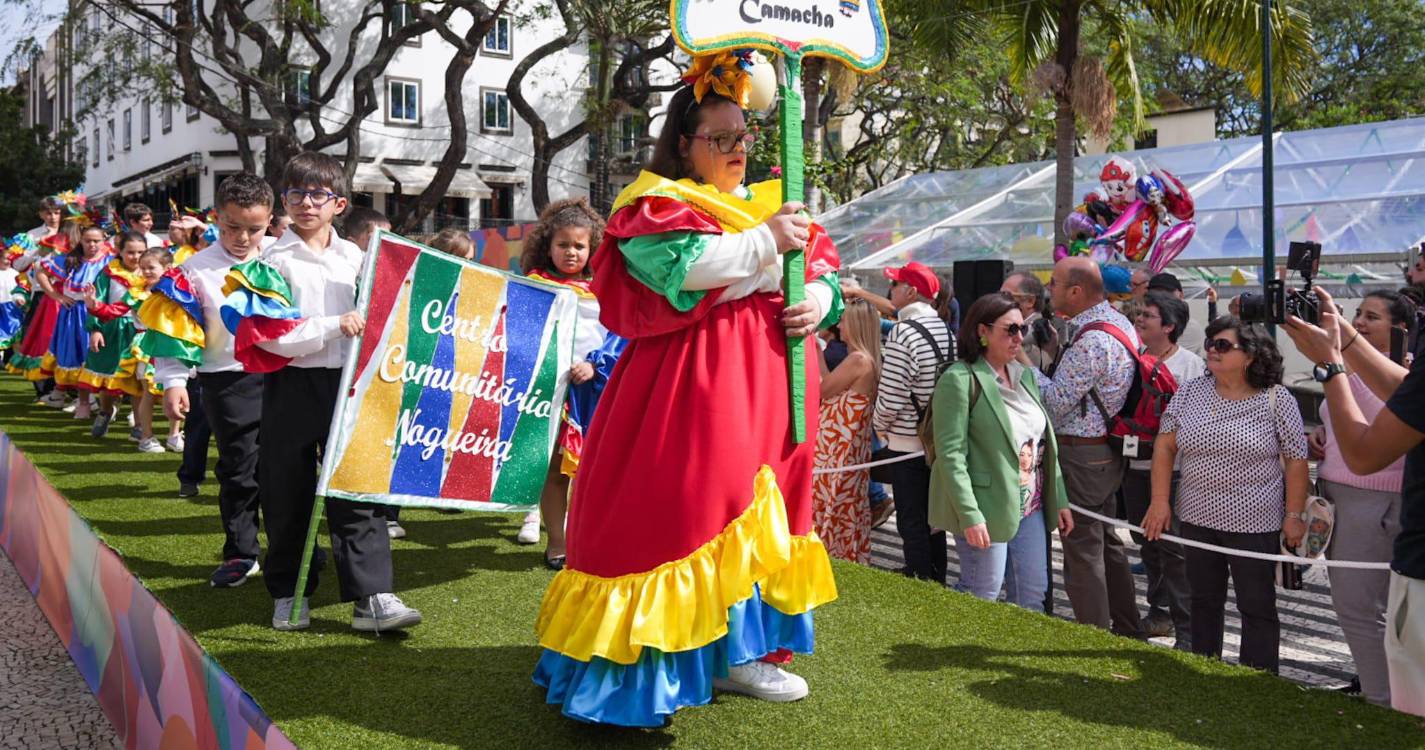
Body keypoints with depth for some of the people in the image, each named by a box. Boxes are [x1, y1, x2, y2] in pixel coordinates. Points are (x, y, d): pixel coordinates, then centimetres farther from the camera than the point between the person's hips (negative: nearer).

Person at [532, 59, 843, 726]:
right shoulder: (656, 204, -1)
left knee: (758, 509, 11)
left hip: (768, 376, 8)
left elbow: (822, 265, 15)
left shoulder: (767, 204, 19)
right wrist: (764, 241, -16)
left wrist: (818, 300, -8)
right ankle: (641, 652, 1)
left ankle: (739, 652, 22)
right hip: (693, 377, -7)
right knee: (680, 510, -9)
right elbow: (682, 263, -20)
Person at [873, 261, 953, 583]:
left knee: (912, 524, 3)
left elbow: (890, 398, -20)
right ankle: (937, 583, 30)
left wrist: (879, 425, -1)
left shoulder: (903, 332, -20)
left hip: (906, 444, -7)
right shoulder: (945, 328, 4)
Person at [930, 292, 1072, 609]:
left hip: (1031, 508, 7)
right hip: (988, 509, -7)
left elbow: (1045, 443, 14)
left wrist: (1059, 500, 10)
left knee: (1033, 595, 12)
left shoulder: (1026, 376, 11)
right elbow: (950, 453, -17)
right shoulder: (960, 380, -12)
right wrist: (970, 515, -22)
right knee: (983, 599, 2)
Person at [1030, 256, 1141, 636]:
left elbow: (1056, 402, -21)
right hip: (1109, 448, 10)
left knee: (1082, 550, 0)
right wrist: (1057, 357, 6)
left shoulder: (1089, 342, -24)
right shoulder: (1120, 322, 8)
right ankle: (1127, 630, 32)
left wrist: (1024, 362, -15)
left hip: (1081, 455, -10)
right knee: (1107, 541, 21)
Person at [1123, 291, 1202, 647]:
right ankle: (1159, 613, 32)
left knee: (1173, 547, -5)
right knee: (1147, 543, 16)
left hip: (1172, 468, -6)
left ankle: (1187, 630, 3)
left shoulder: (1191, 365, -6)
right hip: (1135, 466, 6)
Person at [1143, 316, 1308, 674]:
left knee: (1257, 607, 5)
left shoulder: (1277, 400, -8)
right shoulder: (1190, 393, 1)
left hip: (1254, 524, -4)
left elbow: (1296, 460, -5)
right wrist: (1160, 501, -2)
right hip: (1197, 518, 4)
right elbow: (1165, 445, 3)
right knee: (1204, 601, 16)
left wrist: (1294, 515, -7)